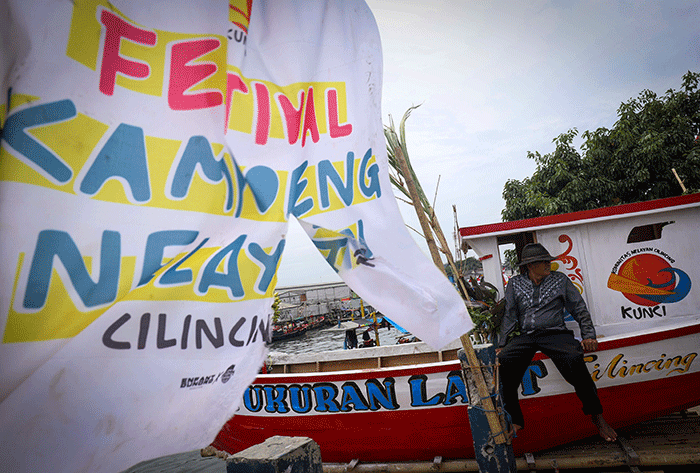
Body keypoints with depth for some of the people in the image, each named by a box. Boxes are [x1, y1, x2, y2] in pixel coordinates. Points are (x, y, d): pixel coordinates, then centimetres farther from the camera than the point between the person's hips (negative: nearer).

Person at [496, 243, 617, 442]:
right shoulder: (515, 284, 11)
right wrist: (502, 345, -1)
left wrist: (588, 335, -1)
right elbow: (509, 316, 8)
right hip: (525, 337, 0)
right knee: (502, 362, -27)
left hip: (555, 333, 0)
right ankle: (514, 420, -12)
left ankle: (596, 415, -8)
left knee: (574, 359, -33)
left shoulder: (560, 280, 13)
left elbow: (580, 309, 13)